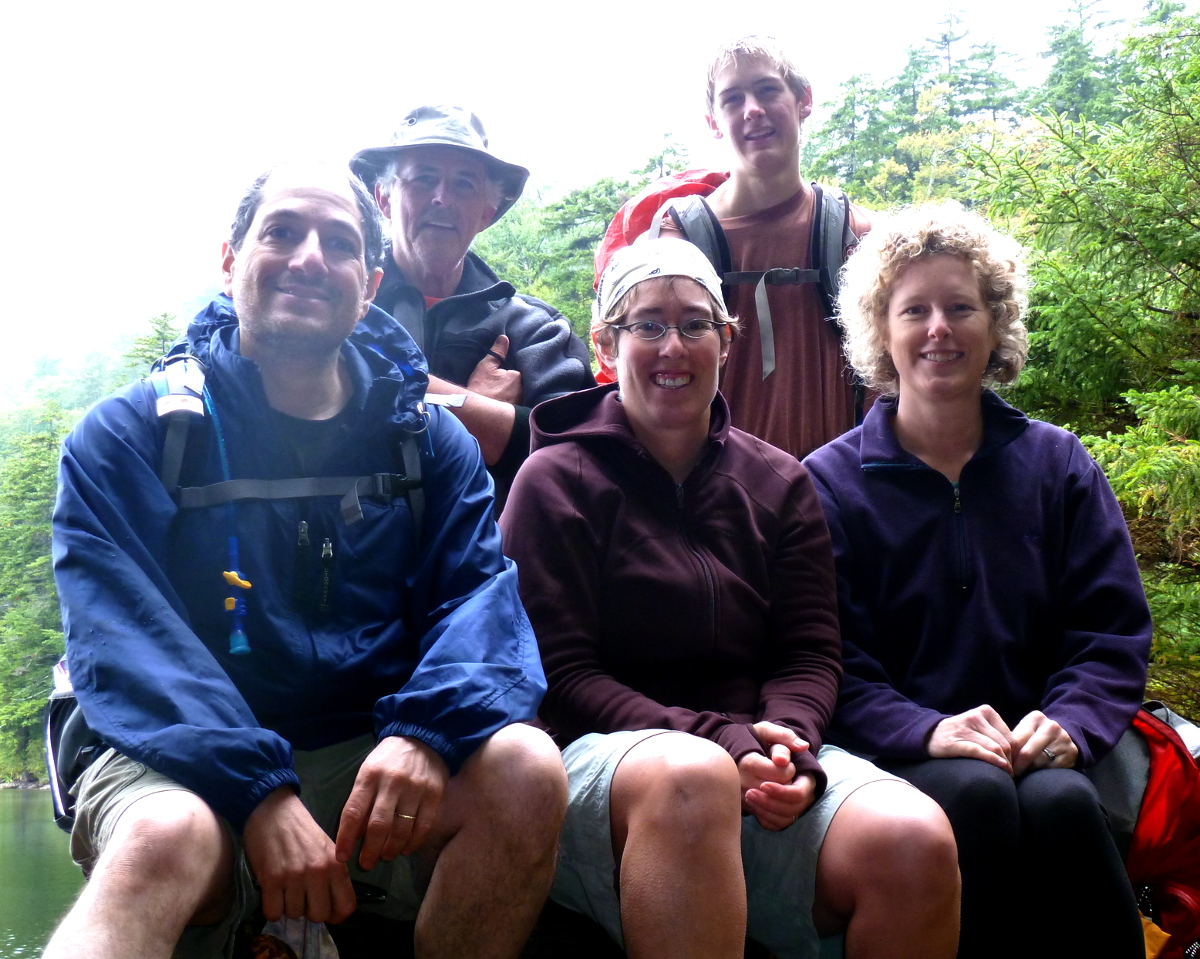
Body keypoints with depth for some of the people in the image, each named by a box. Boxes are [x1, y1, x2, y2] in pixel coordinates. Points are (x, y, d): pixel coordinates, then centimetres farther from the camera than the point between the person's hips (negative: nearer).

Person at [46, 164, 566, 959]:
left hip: (375, 761, 5)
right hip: (187, 772, -4)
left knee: (524, 767, -25)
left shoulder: (432, 443, 11)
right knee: (164, 837, -39)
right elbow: (126, 640, -10)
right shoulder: (126, 437, 3)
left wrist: (427, 730, -25)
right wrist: (259, 795, -25)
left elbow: (479, 594, -2)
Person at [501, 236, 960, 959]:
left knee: (915, 839, -27)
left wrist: (787, 741, -15)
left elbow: (812, 654, 9)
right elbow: (562, 674, -5)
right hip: (605, 756, -3)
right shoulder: (557, 481, 4)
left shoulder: (781, 482, 15)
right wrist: (719, 740, -17)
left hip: (765, 754, 4)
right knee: (687, 776, -40)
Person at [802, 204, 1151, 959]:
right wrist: (924, 730, -23)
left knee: (1060, 802, -31)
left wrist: (1069, 722, -14)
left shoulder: (1058, 464, 13)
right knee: (977, 792, -34)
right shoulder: (830, 482, 4)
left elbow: (1113, 632, 7)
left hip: (1038, 749, 2)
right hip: (900, 757, -2)